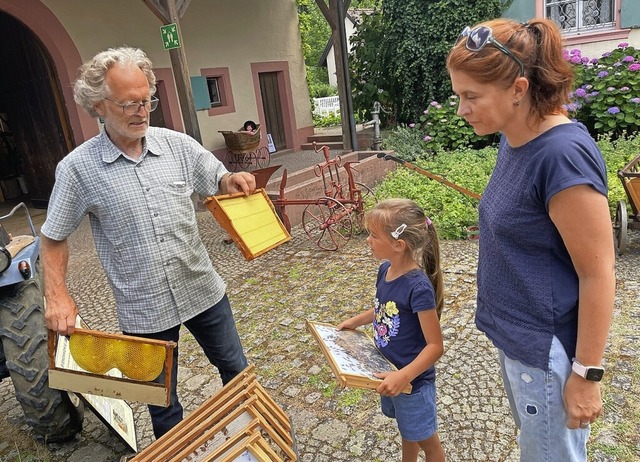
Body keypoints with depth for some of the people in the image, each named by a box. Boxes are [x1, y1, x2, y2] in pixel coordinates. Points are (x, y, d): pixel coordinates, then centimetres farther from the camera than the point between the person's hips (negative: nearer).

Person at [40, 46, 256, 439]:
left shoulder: (177, 145, -5)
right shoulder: (77, 168, -9)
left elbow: (218, 181, 6)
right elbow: (54, 239, 1)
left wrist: (233, 180, -17)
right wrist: (57, 296, -10)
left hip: (203, 290, 3)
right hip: (145, 309, -2)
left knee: (235, 371, 21)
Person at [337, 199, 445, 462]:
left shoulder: (418, 287, -31)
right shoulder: (386, 269, -6)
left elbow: (435, 346, -26)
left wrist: (404, 376, -34)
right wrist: (356, 321, 4)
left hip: (411, 379, -7)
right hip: (390, 373, 7)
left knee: (426, 440, 18)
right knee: (407, 430, 30)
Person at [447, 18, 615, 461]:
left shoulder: (563, 155, -26)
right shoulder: (515, 141, 1)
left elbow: (599, 274, -21)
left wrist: (586, 373, -15)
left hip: (547, 350, -8)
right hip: (515, 340, 8)